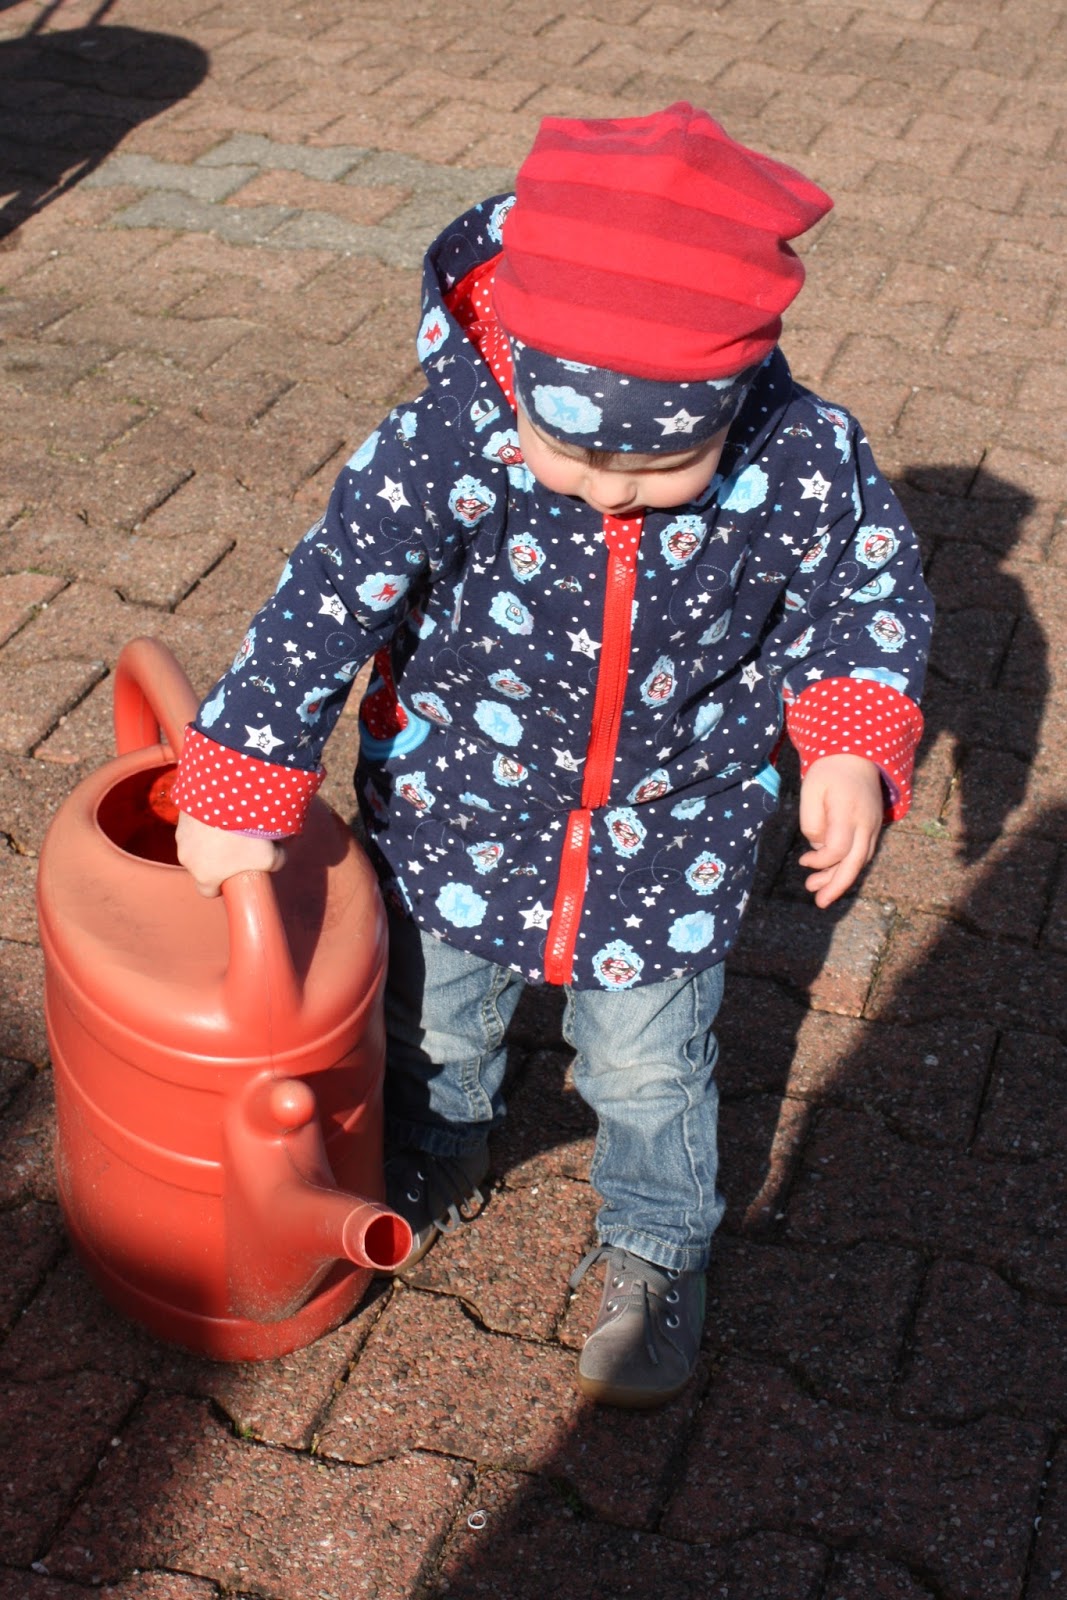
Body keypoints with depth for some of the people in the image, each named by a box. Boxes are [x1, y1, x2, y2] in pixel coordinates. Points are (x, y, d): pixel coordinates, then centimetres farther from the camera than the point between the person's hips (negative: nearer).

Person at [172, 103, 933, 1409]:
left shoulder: (806, 465, -26)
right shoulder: (450, 445, -31)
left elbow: (872, 589, -7)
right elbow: (321, 604, -24)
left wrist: (854, 745, -20)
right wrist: (242, 793, -21)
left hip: (669, 828, 0)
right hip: (458, 802, 1)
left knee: (649, 1066, 17)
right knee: (434, 1018, 24)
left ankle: (656, 1256, 48)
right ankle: (433, 1170, 59)